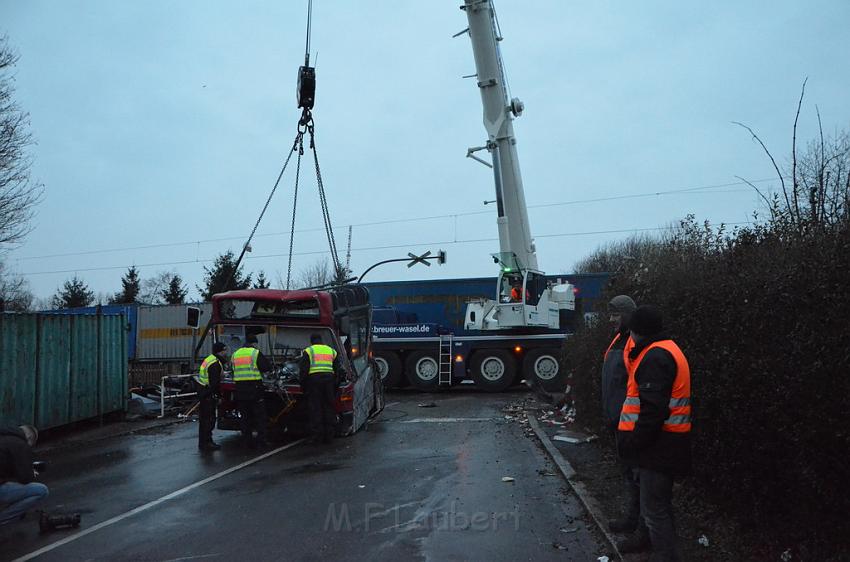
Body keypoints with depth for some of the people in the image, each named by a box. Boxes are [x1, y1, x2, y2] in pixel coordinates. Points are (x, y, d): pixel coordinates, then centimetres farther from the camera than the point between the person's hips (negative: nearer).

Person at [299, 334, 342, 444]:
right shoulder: (331, 351, 19)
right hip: (329, 379, 3)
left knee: (315, 408, 0)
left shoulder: (308, 351, 6)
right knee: (329, 407, 8)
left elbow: (304, 370, 0)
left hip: (314, 380, -3)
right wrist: (336, 384, 22)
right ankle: (329, 435, 10)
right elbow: (337, 370, 19)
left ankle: (317, 434, 0)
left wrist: (303, 385, 6)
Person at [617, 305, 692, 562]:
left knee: (653, 509, -4)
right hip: (663, 443, 11)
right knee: (660, 504, 21)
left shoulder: (655, 357, -18)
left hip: (657, 443, -11)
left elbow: (653, 409, -25)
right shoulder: (667, 351, 16)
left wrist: (634, 442, -18)